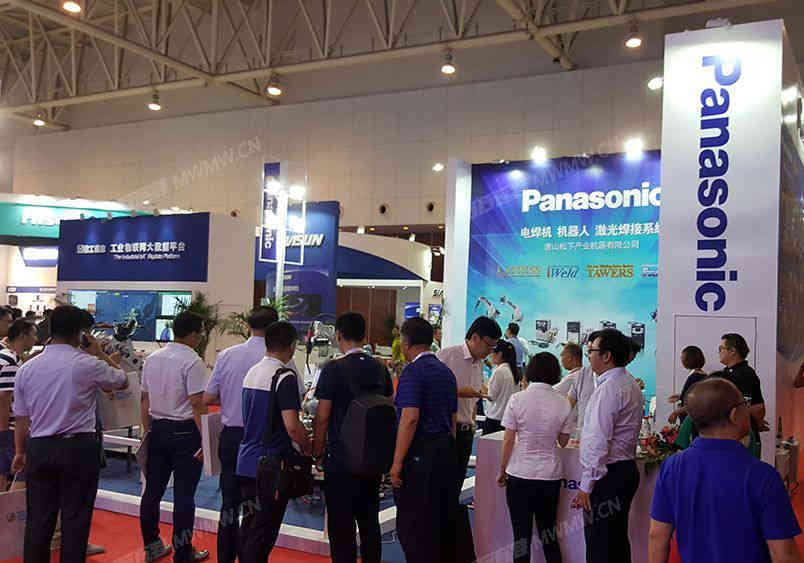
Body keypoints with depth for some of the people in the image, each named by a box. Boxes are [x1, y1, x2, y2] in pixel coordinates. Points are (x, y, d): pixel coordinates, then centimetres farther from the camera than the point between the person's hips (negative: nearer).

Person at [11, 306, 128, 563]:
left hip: (38, 448, 4)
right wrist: (99, 352, 9)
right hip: (78, 447, -4)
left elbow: (20, 416, 9)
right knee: (75, 518, 5)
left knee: (38, 518, 13)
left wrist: (20, 451, 20)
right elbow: (122, 380, 5)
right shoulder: (88, 365, -11)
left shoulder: (27, 368, 2)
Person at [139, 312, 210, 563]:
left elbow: (145, 400, 13)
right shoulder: (192, 362, -15)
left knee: (153, 490, 15)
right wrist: (204, 441, -14)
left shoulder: (151, 359, 8)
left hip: (157, 429, 7)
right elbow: (197, 405, -18)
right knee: (184, 495, 1)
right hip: (184, 431, -7)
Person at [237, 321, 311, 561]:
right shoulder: (284, 377, -16)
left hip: (246, 462, 8)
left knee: (248, 525, 17)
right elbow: (292, 426, -23)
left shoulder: (251, 373, 9)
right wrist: (308, 447, -4)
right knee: (264, 531, 0)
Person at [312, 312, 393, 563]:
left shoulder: (333, 369, -12)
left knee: (341, 525, 4)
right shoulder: (380, 369, 5)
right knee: (370, 521, 16)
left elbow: (323, 417, -11)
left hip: (341, 459, -6)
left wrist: (317, 450, 2)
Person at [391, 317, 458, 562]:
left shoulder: (413, 371, -12)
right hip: (446, 453, 9)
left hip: (420, 455, -9)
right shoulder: (446, 371, 14)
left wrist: (397, 463, -19)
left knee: (413, 527, -3)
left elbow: (410, 418, -21)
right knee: (444, 521, 16)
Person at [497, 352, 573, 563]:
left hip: (520, 475, -2)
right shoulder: (563, 403, -4)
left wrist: (502, 471, 5)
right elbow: (563, 441, 5)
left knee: (521, 533, 6)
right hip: (550, 475, 2)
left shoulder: (517, 399, -10)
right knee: (547, 530, 18)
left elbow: (508, 440, -6)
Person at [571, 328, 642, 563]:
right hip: (627, 469, 10)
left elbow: (599, 441, -22)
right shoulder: (631, 384, 13)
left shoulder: (608, 388, -18)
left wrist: (586, 485, -18)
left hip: (608, 474, -10)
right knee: (618, 543, 18)